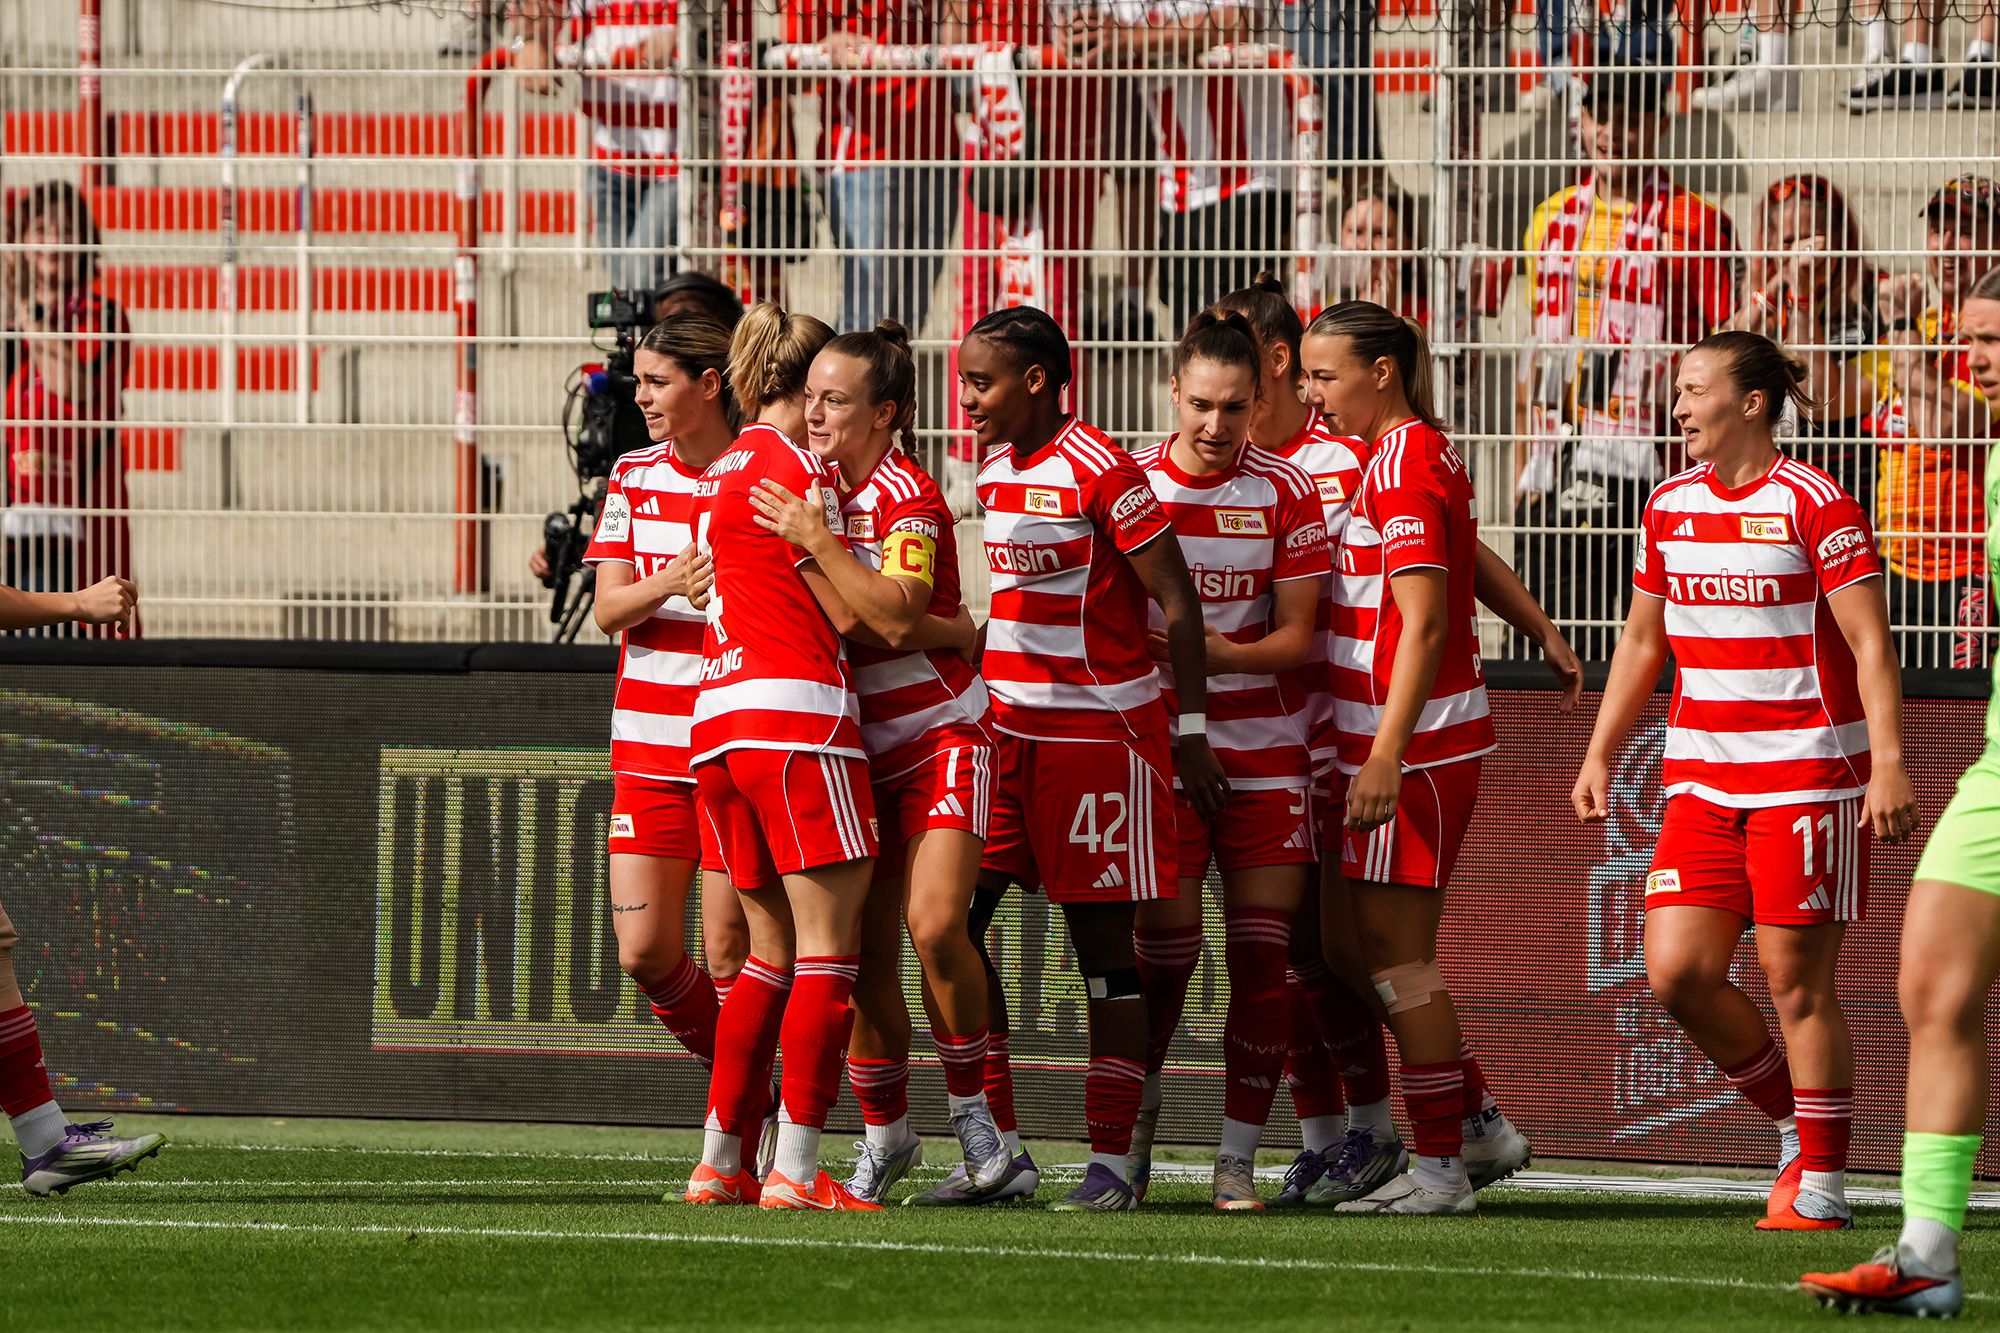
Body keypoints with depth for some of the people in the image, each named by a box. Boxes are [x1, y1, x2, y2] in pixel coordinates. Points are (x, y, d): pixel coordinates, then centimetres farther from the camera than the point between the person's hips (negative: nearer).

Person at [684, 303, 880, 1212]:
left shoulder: (722, 470, 21)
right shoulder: (793, 466, -4)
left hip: (718, 721, 8)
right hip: (796, 710, -8)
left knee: (773, 949, 15)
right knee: (827, 950, -6)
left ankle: (719, 1162, 13)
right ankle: (795, 1170, -12)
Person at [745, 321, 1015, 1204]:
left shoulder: (909, 499, -15)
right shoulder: (817, 485, 6)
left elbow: (894, 617, -27)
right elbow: (842, 618, 4)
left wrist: (818, 541, -25)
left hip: (942, 734, -6)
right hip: (863, 745, 6)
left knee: (934, 924, -21)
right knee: (867, 955, 1)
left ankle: (972, 1112, -6)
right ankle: (885, 1135, 16)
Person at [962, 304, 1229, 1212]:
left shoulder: (1100, 471, -14)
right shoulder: (994, 470, 11)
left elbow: (1178, 604, -12)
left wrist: (1192, 734, -12)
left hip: (1100, 729, -8)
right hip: (1008, 726, 8)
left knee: (1102, 939, -3)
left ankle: (1111, 1162, 2)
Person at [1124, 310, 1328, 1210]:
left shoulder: (1285, 491, 0)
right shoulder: (1129, 482, 0)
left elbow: (1296, 638, -2)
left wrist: (1226, 654, -20)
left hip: (1264, 753, 0)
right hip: (1160, 740, 0)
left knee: (1261, 958, -4)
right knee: (1167, 951, -5)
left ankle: (1238, 1160, 3)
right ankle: (1136, 1116, 20)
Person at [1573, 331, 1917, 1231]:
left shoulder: (1813, 504, -9)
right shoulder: (1671, 507, 10)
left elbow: (1871, 645, -12)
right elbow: (1642, 640, 22)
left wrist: (1889, 763, -21)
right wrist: (1600, 755, 18)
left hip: (1807, 775, -6)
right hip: (1701, 777, 6)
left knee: (1795, 980, -4)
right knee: (1676, 972, -4)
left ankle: (1817, 1183, 7)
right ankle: (1792, 1120, 17)